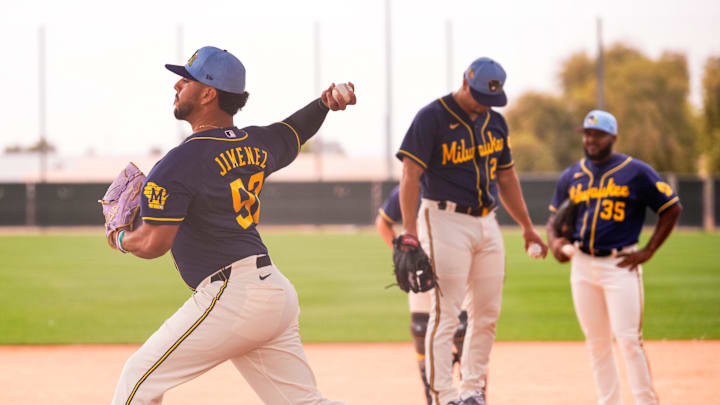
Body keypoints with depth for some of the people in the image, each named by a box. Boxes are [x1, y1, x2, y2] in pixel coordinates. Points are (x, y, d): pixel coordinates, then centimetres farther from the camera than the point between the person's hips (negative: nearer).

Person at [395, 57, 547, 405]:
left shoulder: (495, 121, 12)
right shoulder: (432, 118, -9)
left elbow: (506, 177, 21)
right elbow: (410, 174, -15)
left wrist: (527, 227, 20)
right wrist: (410, 229, -24)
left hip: (487, 222, 7)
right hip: (446, 221, -7)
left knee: (487, 313, 8)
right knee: (446, 313, -10)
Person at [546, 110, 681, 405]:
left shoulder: (636, 172, -3)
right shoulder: (571, 176, 10)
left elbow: (672, 208, 1)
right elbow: (555, 215, 20)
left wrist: (648, 252, -5)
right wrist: (554, 241, -2)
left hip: (621, 265, -5)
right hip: (582, 266, 5)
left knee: (628, 339, -11)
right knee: (596, 342, 7)